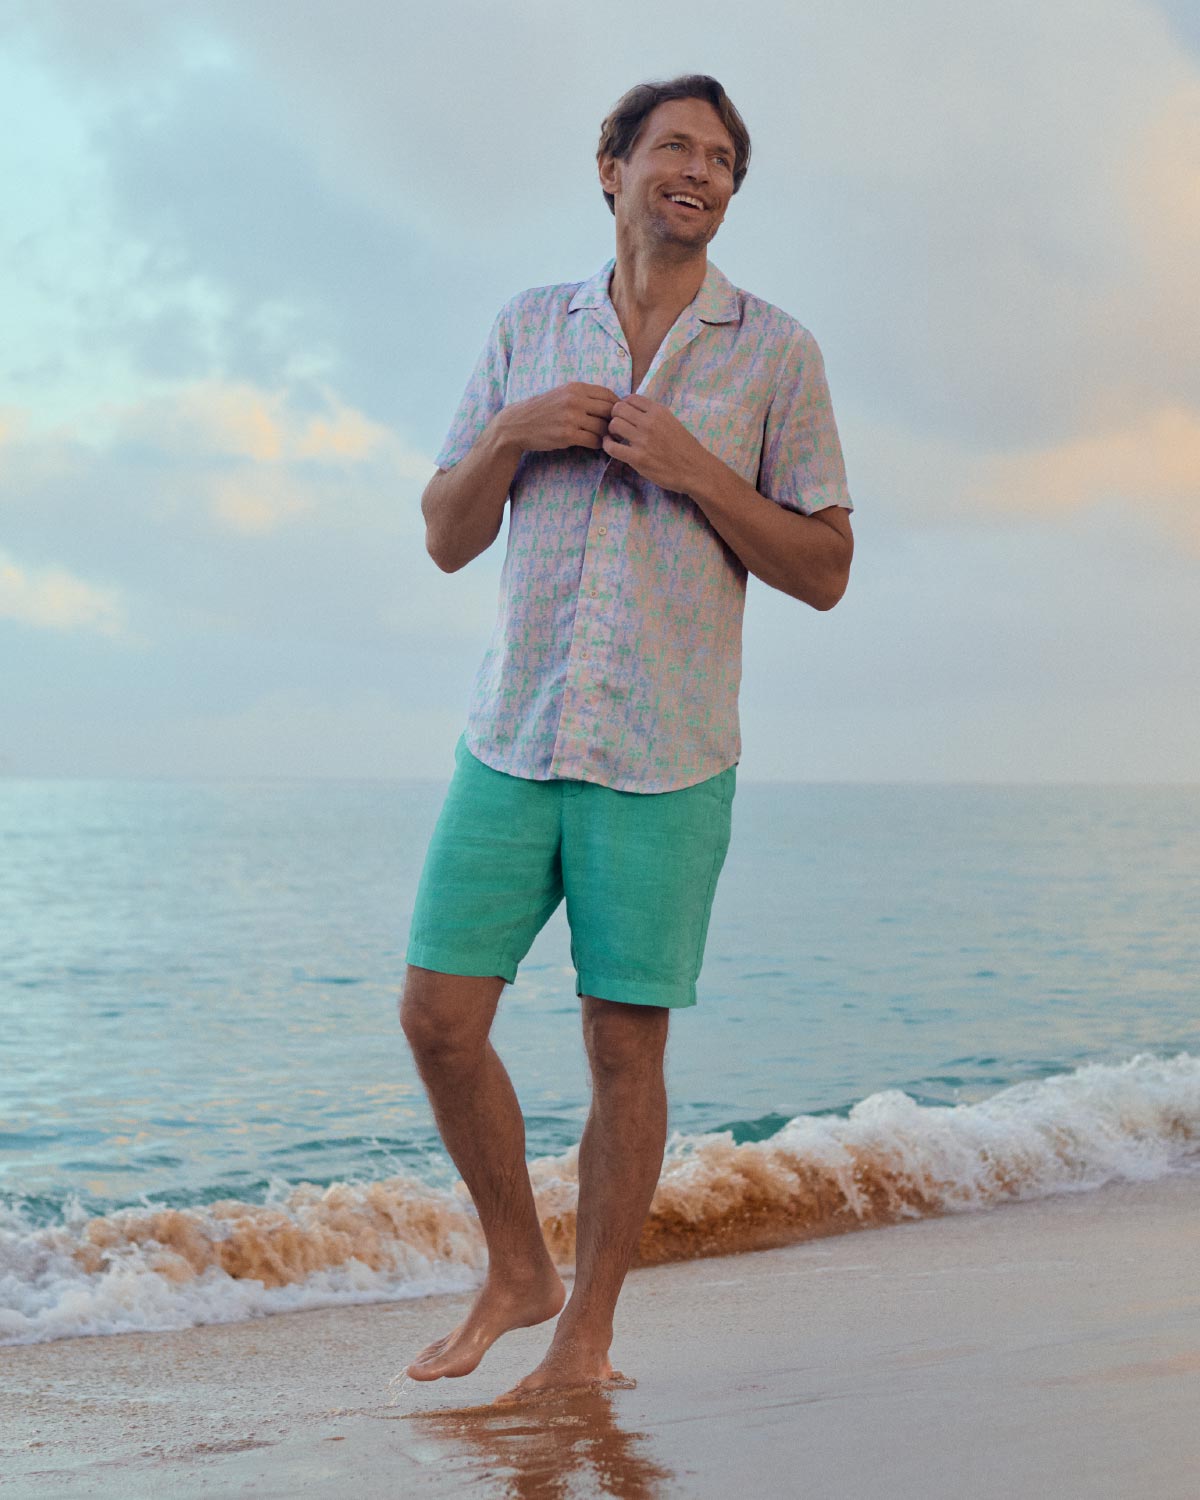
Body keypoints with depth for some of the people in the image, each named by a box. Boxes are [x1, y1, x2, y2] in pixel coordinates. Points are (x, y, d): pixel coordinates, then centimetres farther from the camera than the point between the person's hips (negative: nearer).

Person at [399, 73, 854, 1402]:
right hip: (511, 738, 3)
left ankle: (585, 1339, 15)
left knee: (624, 1046, 1)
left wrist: (695, 470, -12)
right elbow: (447, 539, 10)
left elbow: (823, 572, 1)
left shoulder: (774, 352, 3)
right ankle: (517, 1273, 21)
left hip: (665, 757, -3)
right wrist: (510, 436, -8)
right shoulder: (527, 331, 10)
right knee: (438, 1017, 0)